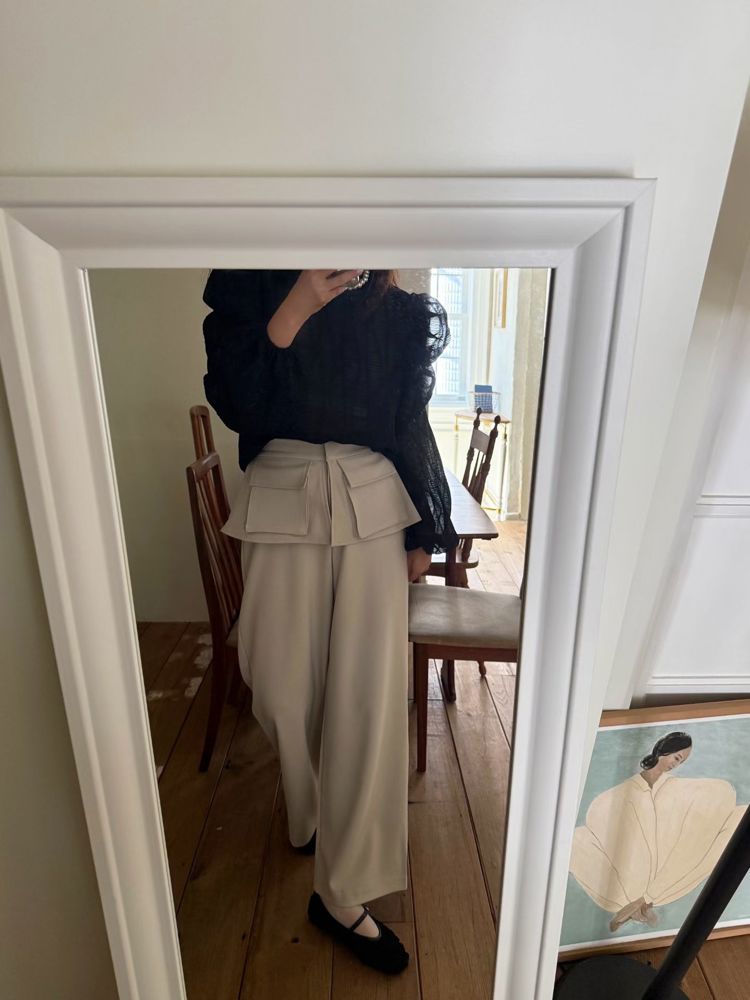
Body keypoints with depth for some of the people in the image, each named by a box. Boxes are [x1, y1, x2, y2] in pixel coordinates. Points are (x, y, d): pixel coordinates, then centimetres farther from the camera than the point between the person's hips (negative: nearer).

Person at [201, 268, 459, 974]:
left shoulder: (398, 313, 7)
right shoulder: (247, 287, 5)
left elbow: (412, 426, 10)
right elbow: (236, 406, -7)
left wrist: (422, 531, 11)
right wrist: (292, 312, -15)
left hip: (374, 508, 1)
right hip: (280, 505, 0)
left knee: (370, 694, 0)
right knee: (284, 687, 10)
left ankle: (342, 894, 20)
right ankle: (309, 819, 43)